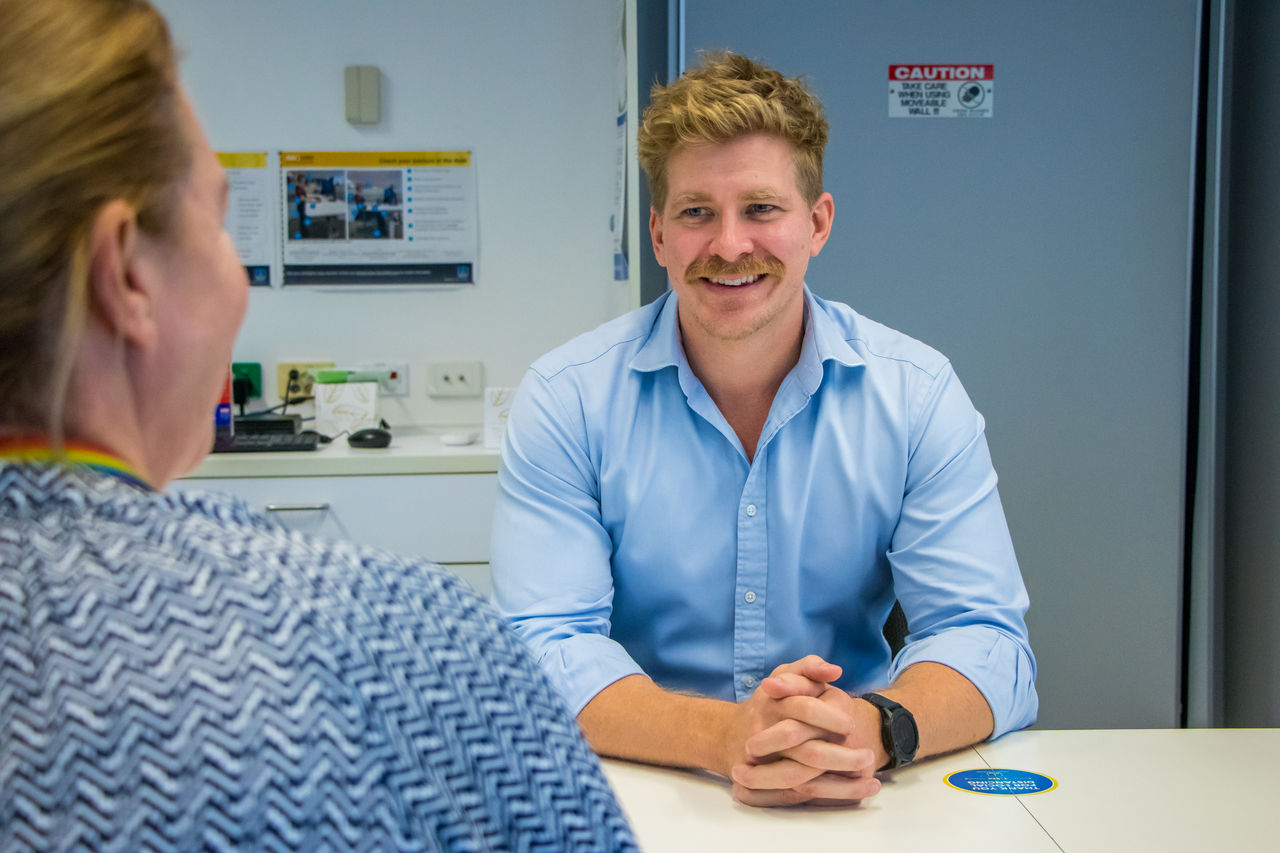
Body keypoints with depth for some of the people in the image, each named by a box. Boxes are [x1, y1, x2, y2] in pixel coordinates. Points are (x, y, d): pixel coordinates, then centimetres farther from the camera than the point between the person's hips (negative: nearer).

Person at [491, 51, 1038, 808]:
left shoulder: (919, 396, -1)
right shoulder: (567, 401, -5)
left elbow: (983, 639, -6)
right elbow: (546, 647, -11)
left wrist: (877, 728, -29)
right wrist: (723, 738, -30)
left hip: (859, 801, 2)